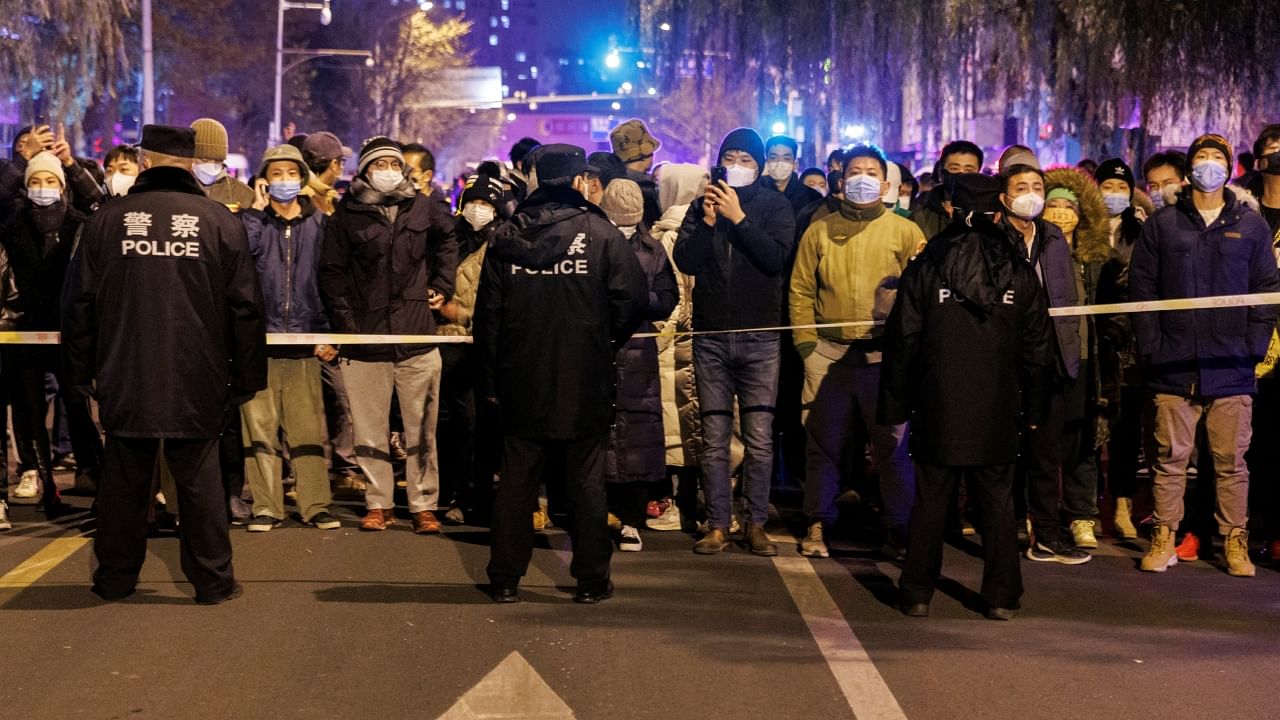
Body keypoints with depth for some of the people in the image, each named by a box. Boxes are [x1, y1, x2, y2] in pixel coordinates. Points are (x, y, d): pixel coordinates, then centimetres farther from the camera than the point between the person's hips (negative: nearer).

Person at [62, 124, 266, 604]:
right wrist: (247, 376, 6)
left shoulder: (107, 220, 0)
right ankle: (212, 579, 12)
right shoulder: (220, 221, -3)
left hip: (125, 380, 1)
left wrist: (81, 372, 14)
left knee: (124, 478, 11)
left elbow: (79, 303, 5)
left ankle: (115, 577, 21)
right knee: (199, 479, 6)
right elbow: (245, 308, -2)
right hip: (197, 382, -1)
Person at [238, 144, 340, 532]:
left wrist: (329, 334, 4)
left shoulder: (318, 223, 10)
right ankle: (266, 507, 8)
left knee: (308, 428, 0)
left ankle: (316, 505, 6)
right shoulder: (254, 220, 7)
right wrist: (257, 209, -8)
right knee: (260, 426, 1)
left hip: (305, 341, 1)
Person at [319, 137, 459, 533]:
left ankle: (424, 506, 10)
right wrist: (344, 321, -4)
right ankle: (379, 504, 16)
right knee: (370, 430, 5)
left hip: (417, 336, 1)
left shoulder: (424, 208, 6)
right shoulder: (348, 215, 2)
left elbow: (446, 242, 26)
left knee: (421, 429, 4)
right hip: (366, 338, 0)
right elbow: (331, 273, 4)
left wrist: (442, 286, 15)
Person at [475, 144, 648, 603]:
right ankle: (591, 579, 12)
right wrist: (608, 342, 9)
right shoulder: (600, 232, -7)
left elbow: (488, 311, 4)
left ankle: (505, 579, 14)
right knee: (586, 480, 7)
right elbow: (633, 298, -9)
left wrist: (490, 377, 9)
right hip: (585, 379, -2)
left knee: (516, 479, 10)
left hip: (521, 379, 3)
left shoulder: (507, 236, 3)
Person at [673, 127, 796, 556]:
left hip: (760, 335, -2)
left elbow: (776, 257, -10)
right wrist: (707, 222, -10)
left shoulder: (775, 207, 6)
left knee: (760, 437, -4)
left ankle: (756, 524, 6)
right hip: (711, 336, 2)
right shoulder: (703, 205, 13)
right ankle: (717, 524, 9)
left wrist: (739, 218, -13)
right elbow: (686, 262, 1)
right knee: (714, 438, 2)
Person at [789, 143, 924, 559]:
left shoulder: (905, 232, 6)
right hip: (829, 353, 2)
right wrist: (806, 343, -2)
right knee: (825, 444, 8)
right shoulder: (819, 232, 11)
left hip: (885, 354, -1)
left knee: (893, 445, 1)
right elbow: (802, 290, 7)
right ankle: (818, 525, 18)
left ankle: (901, 531, 10)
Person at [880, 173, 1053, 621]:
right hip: (998, 413, 1)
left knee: (930, 501, 8)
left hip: (937, 409, -1)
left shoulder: (925, 268, -4)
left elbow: (902, 340, -4)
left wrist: (896, 404, 3)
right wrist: (1032, 408, 14)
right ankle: (1002, 597, 13)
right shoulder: (1020, 274, 2)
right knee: (997, 503, 9)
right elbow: (1036, 348, 6)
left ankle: (918, 593, 12)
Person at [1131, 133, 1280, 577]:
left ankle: (1235, 541, 13)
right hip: (1174, 367, 0)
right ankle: (1164, 538, 10)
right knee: (1170, 457, 3)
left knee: (1232, 461, 4)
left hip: (1231, 369, 1)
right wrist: (1151, 349, -4)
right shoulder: (1162, 224, 8)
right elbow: (1141, 287, 4)